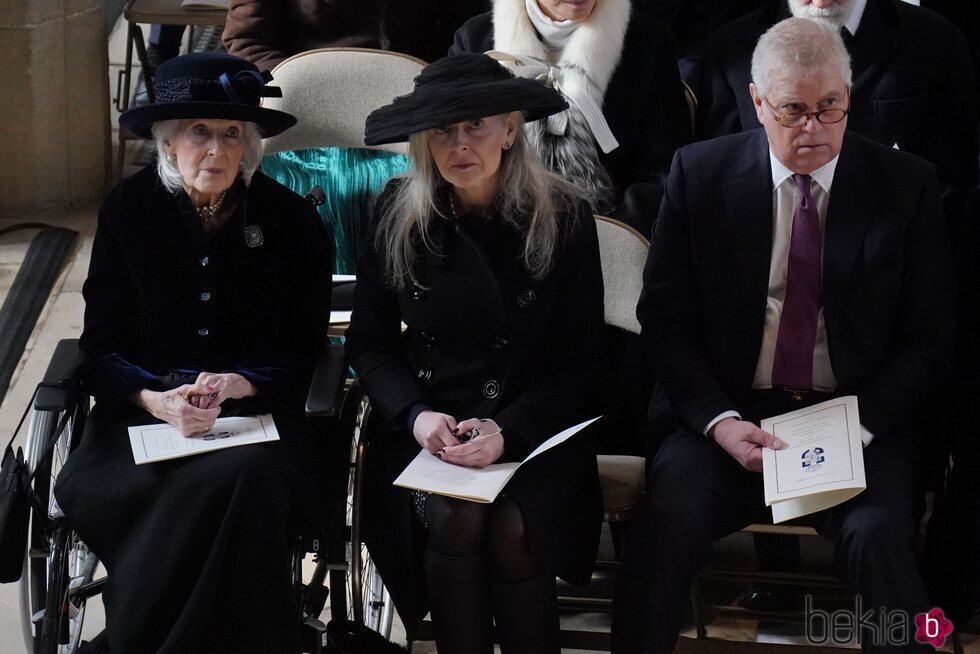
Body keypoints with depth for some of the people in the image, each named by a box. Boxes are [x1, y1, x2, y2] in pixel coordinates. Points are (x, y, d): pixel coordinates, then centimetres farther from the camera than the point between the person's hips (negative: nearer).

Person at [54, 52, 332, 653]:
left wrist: (237, 385, -17)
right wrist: (156, 400, -17)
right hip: (145, 407, 0)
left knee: (248, 479, -35)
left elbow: (299, 359, 5)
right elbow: (101, 351, 4)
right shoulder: (129, 211, 6)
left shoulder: (293, 222, 3)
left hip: (257, 411, 0)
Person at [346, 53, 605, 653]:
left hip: (533, 429, -1)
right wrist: (416, 415, -12)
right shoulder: (399, 218, 0)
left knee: (512, 529, -27)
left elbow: (579, 364, -2)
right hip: (427, 426, 1)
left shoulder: (564, 219, -4)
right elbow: (369, 341, 7)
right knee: (453, 517, -27)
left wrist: (506, 433, -17)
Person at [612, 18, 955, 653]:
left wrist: (859, 422, -13)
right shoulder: (700, 173, 3)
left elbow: (931, 337, 4)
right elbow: (666, 320, 3)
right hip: (728, 415, 1)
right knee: (667, 517, -28)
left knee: (878, 535, -30)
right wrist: (718, 421, -12)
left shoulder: (907, 186, 2)